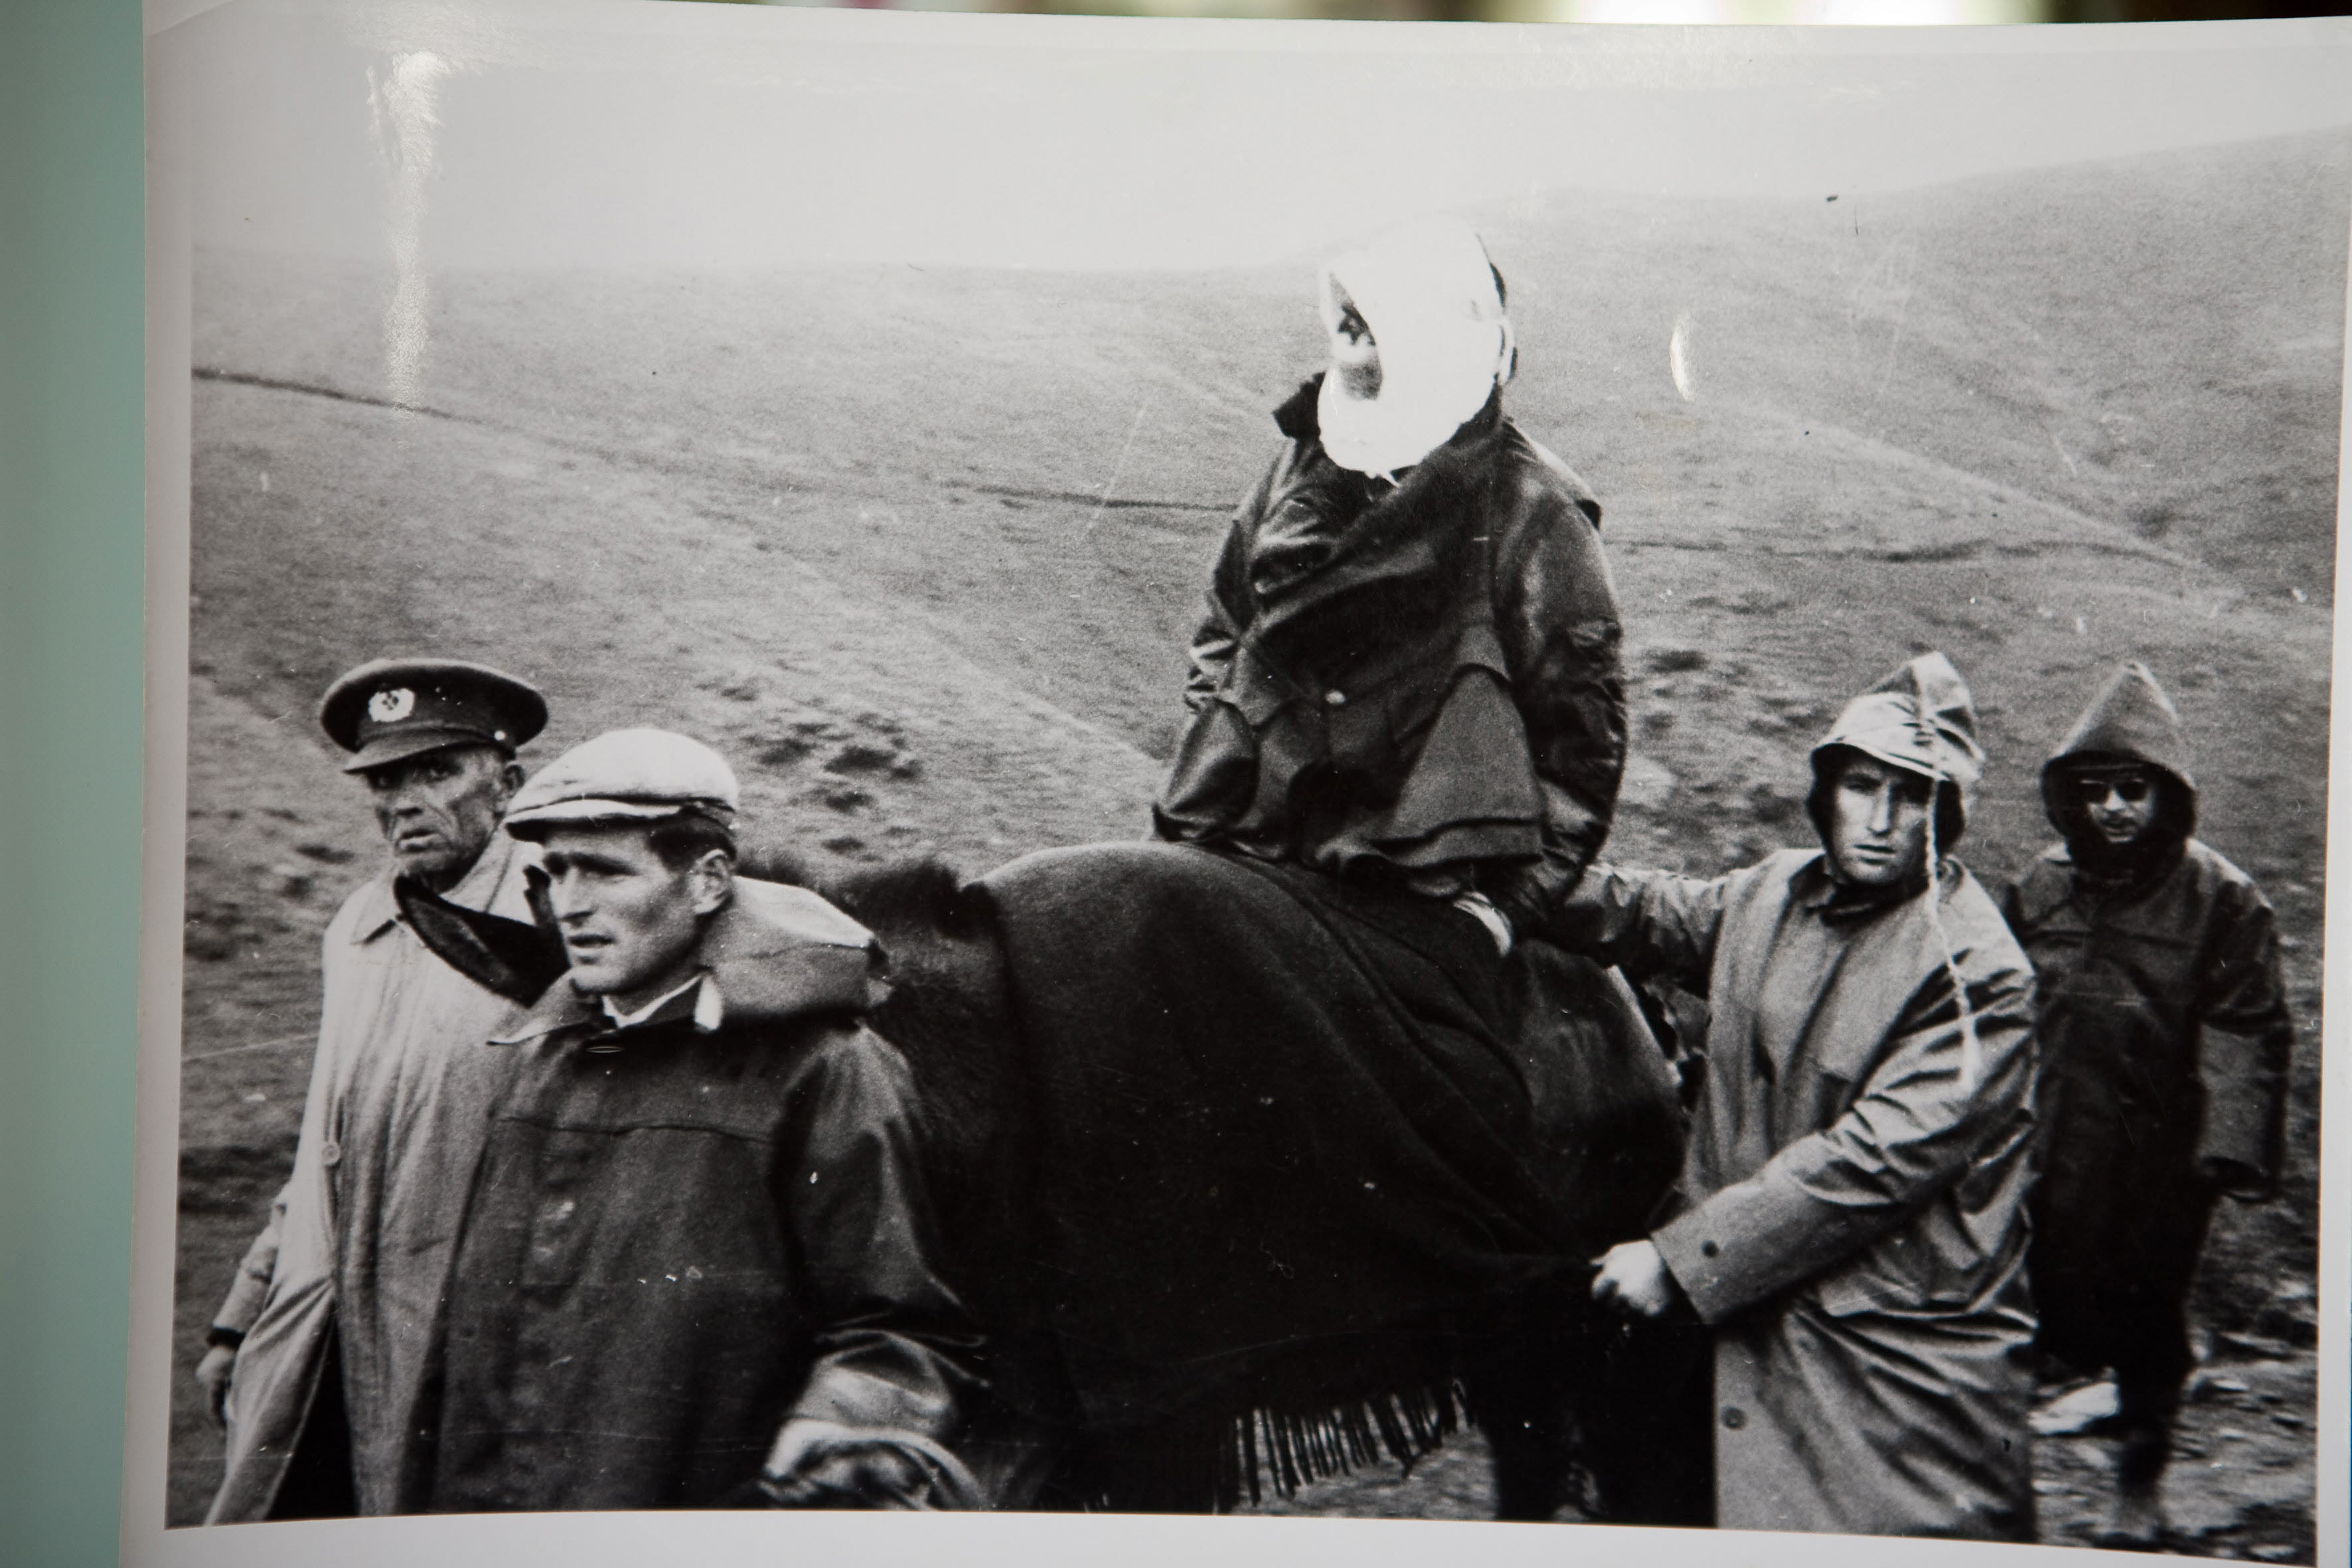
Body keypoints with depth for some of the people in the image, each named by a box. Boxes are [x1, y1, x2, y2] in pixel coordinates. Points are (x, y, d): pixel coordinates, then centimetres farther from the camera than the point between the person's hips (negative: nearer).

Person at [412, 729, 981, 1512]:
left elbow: (899, 1333, -11)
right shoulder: (544, 1059, 10)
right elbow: (472, 1317, 16)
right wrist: (437, 1492, 16)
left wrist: (841, 1459, -27)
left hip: (704, 1517, -5)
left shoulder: (821, 1073, -10)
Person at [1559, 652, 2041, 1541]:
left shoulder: (1977, 976, -17)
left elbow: (1869, 1164, -22)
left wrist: (1680, 1260, -21)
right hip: (1753, 1325, 6)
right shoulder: (1777, 891, 5)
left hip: (1903, 1369, -6)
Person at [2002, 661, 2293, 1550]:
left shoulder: (2220, 899, -7)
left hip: (2158, 1162, -2)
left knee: (2146, 1314, 12)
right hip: (2048, 1152, 2)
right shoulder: (2039, 887, 3)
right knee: (2041, 1300, 8)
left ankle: (2141, 1478, 32)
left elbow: (2246, 1033, -9)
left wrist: (2229, 1147, -18)